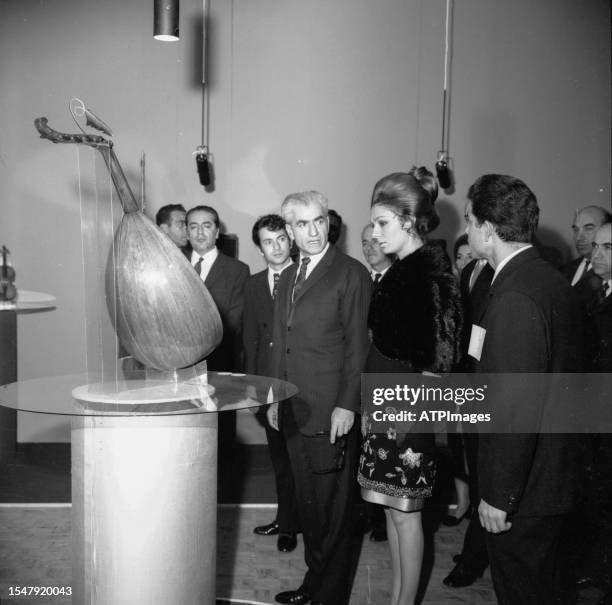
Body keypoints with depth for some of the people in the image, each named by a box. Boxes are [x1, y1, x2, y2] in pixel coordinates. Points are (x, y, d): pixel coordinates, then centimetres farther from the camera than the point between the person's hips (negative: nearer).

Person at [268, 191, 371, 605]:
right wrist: (275, 397, 15)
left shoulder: (351, 273, -8)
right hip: (294, 412, 7)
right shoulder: (288, 277, 14)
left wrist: (347, 405, -15)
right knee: (307, 503, 16)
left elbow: (358, 345, -11)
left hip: (331, 414, -6)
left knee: (334, 507, 5)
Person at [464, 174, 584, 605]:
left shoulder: (515, 297, -25)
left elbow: (517, 407, -27)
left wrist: (498, 496, -19)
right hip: (553, 474, 9)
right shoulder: (550, 279, 5)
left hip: (524, 488, -9)